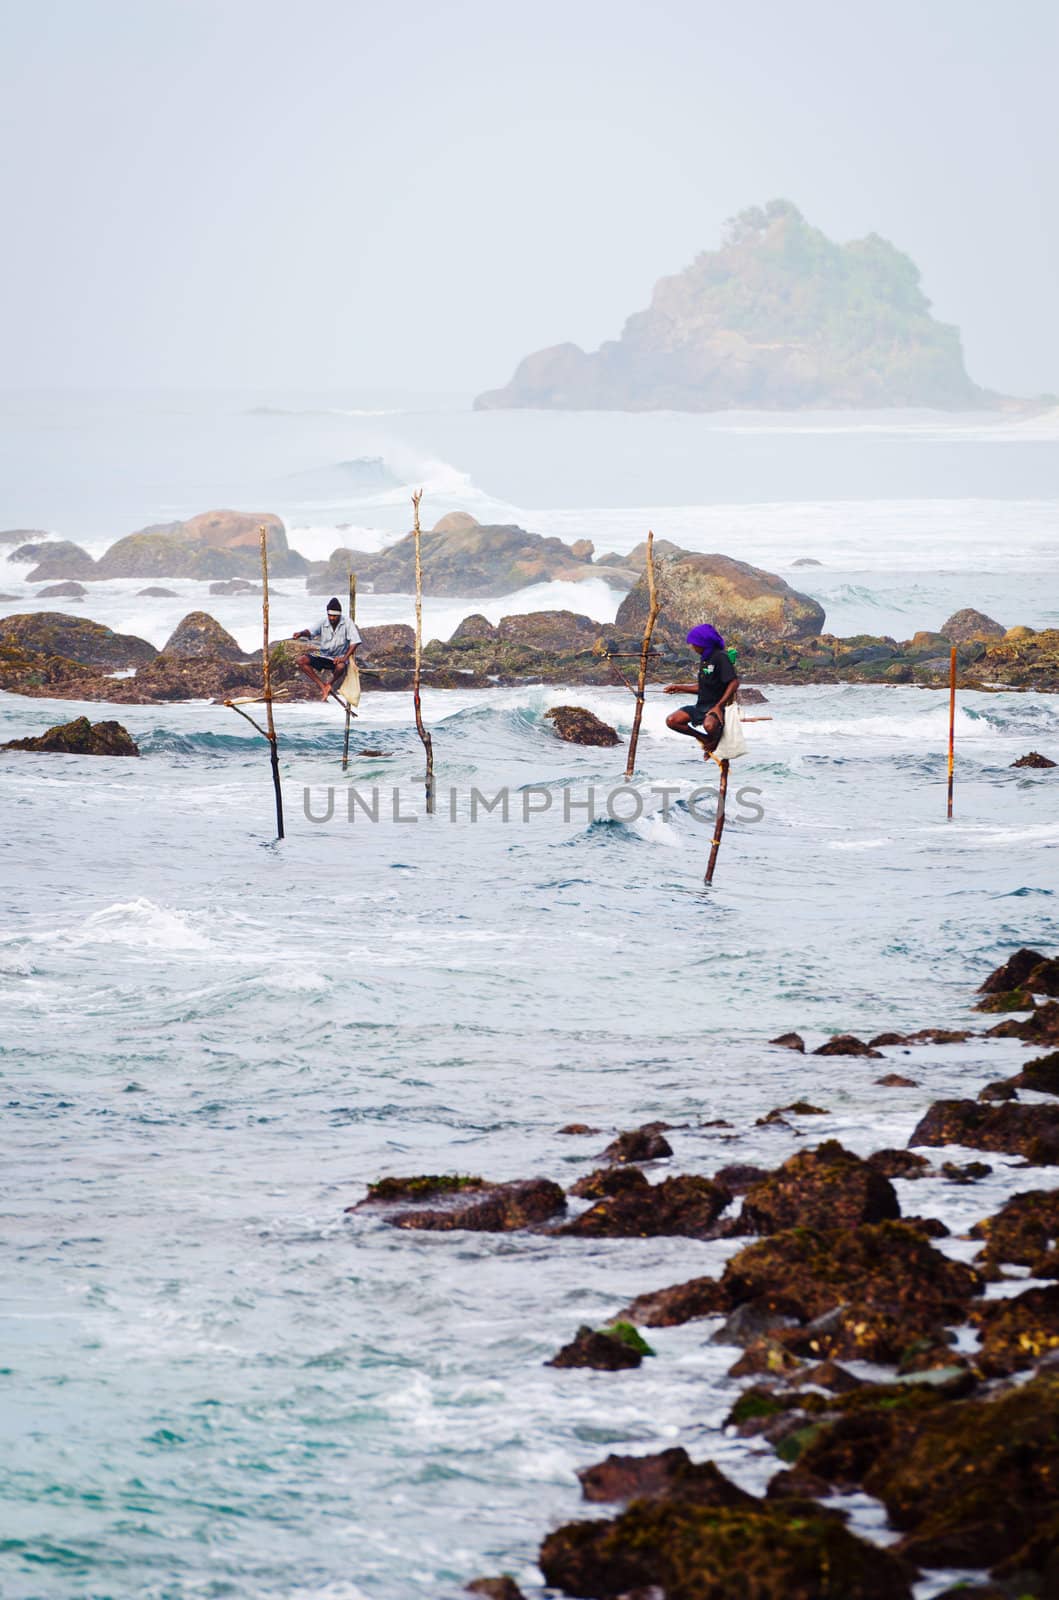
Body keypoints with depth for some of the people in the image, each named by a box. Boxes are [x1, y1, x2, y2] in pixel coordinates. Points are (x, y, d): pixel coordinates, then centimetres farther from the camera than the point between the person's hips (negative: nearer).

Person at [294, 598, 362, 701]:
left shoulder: (347, 624, -9)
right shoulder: (323, 623, -2)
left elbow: (354, 642, -17)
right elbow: (311, 632, -17)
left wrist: (345, 658, -28)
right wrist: (302, 633, -41)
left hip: (339, 658, -4)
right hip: (323, 656, 4)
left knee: (340, 666, -41)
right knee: (301, 660, -19)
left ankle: (329, 684, -5)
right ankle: (323, 686, -20)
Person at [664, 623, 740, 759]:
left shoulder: (720, 657, -14)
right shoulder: (705, 659, 14)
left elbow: (734, 683, -21)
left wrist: (718, 706, -26)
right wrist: (679, 688, 16)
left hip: (716, 707, -9)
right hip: (701, 706, 9)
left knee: (709, 725, -41)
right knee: (671, 721, -8)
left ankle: (714, 742, -3)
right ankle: (703, 738, 8)